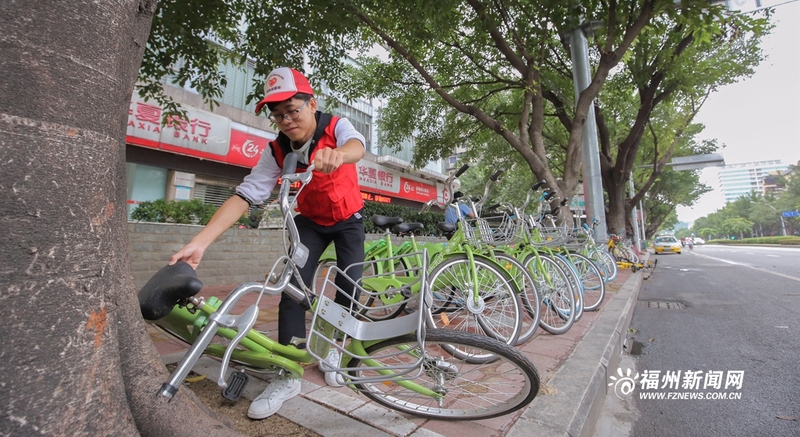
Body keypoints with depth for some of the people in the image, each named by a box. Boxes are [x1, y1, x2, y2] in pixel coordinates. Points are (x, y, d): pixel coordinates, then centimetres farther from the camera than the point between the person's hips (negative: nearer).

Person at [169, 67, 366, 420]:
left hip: (349, 218, -1)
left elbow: (357, 145, -44)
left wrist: (337, 153, -70)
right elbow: (245, 196, -23)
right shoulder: (277, 151, -17)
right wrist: (199, 242, -35)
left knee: (349, 287, -6)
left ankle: (334, 350, 20)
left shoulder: (336, 126, -21)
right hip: (310, 221, 1)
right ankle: (288, 376, 0)